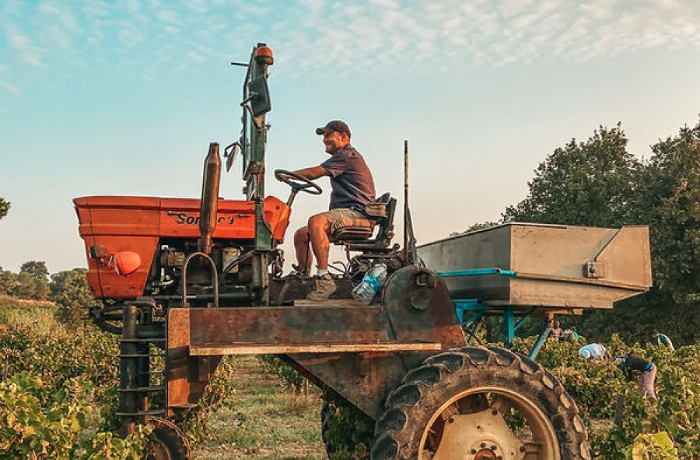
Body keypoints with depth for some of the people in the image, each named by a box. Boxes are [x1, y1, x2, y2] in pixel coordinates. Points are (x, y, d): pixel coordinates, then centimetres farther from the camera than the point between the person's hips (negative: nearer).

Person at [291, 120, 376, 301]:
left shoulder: (347, 155, -7)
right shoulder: (344, 157, 28)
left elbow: (314, 173, -11)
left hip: (358, 214, -11)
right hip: (347, 214, 11)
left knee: (315, 222, -34)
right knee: (301, 235, 5)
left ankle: (324, 279, -37)